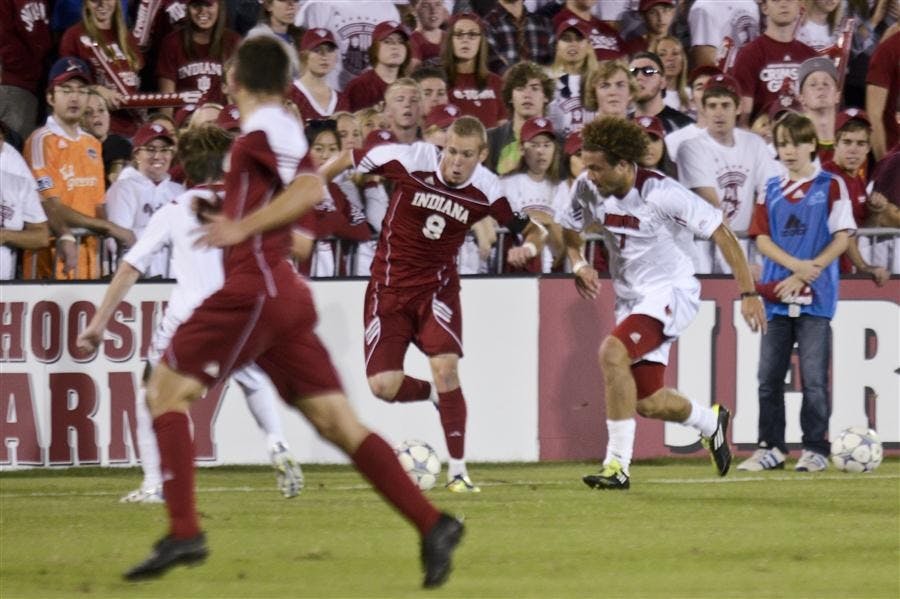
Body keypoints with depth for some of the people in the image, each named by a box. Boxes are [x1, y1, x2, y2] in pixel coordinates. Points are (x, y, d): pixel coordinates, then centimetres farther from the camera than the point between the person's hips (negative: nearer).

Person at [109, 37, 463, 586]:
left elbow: (309, 190, -24)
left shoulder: (263, 132, -10)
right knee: (338, 422, 4)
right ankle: (432, 524, -6)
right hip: (287, 294, 9)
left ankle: (184, 531, -14)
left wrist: (242, 228, -22)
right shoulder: (286, 130, 18)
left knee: (166, 388, -4)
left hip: (256, 290, -9)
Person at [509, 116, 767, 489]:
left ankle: (618, 465, -26)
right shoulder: (588, 188, -6)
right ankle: (711, 422, 41)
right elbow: (566, 228, 13)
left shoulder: (661, 194, -23)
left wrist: (748, 293, -20)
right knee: (646, 403, 7)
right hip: (630, 297, 7)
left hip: (671, 291, -7)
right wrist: (578, 263, -9)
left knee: (612, 351, -30)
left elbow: (722, 235, -18)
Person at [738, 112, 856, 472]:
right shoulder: (772, 190, 12)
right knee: (769, 377, 4)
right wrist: (795, 264, -11)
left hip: (815, 296, -4)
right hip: (776, 296, 4)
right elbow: (762, 238, 6)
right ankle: (771, 448, 11)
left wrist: (807, 273, -13)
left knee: (813, 378, -5)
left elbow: (841, 238, -4)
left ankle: (816, 449, 2)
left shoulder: (831, 186, 1)